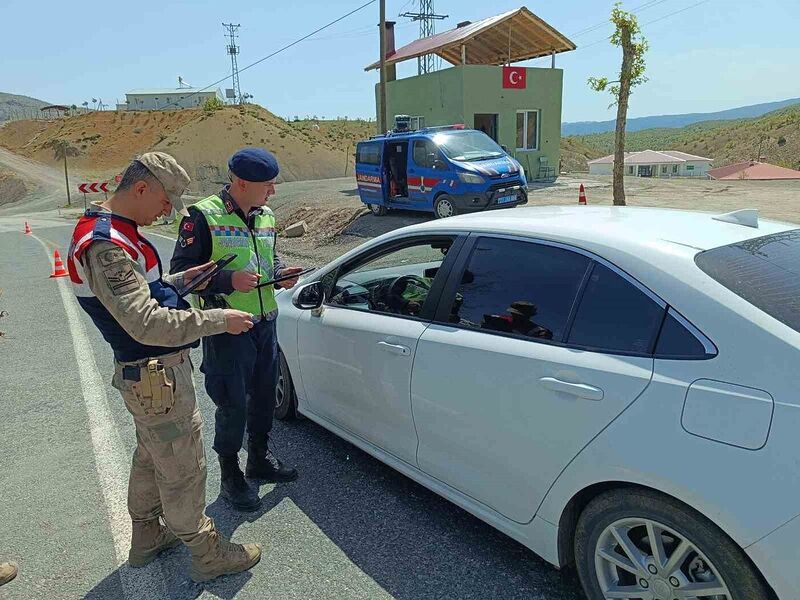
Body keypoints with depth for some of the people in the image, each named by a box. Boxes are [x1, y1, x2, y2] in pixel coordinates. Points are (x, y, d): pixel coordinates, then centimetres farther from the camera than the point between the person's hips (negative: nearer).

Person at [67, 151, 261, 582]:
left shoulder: (109, 231, 8)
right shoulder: (106, 246, -26)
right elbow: (148, 324, -32)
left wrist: (178, 280, 8)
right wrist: (219, 320, -25)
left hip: (145, 372, 11)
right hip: (157, 376, -11)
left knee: (151, 456, 25)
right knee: (183, 469, 4)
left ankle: (146, 537, 43)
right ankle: (207, 554, 21)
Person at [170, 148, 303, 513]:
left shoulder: (266, 217, 9)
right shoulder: (204, 217, -13)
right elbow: (181, 271, -13)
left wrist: (280, 274, 1)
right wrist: (229, 280, -25)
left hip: (265, 322, 7)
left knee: (264, 395, 19)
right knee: (233, 404, 2)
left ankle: (260, 459, 40)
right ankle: (230, 477, 24)